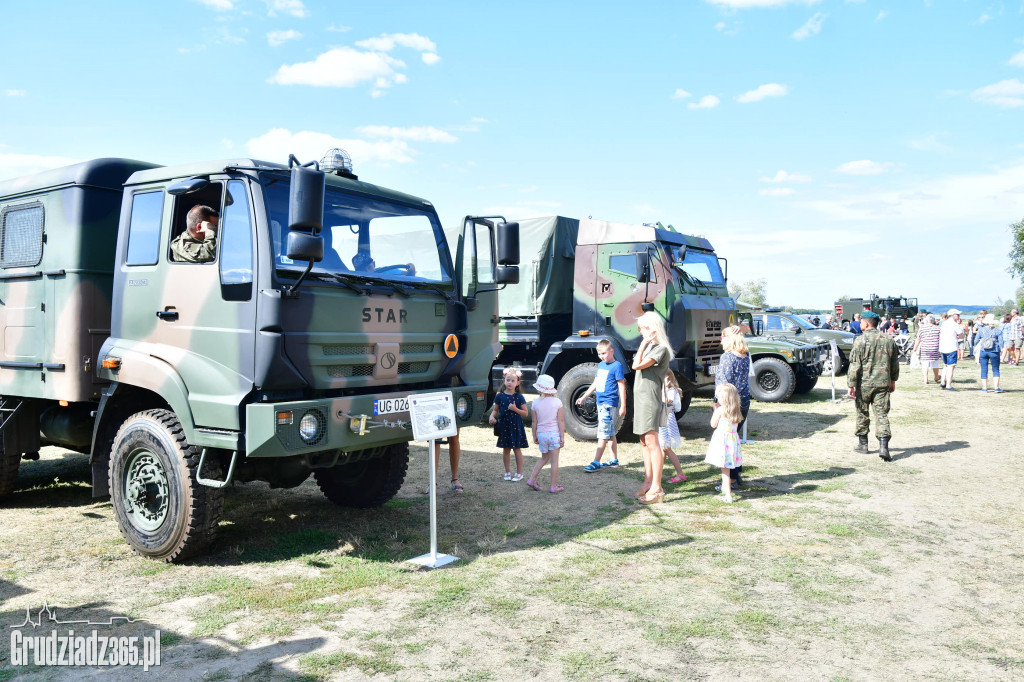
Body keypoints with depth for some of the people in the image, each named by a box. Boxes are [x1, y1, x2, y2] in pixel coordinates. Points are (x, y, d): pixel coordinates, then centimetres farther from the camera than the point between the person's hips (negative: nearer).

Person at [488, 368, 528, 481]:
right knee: (505, 450, 9)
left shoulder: (519, 397, -5)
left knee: (517, 449, 3)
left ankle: (519, 473, 14)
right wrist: (492, 416, -9)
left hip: (516, 426, -2)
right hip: (503, 426, 3)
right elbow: (495, 410, 11)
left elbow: (525, 413, -4)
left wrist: (515, 409, -19)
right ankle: (508, 472, 22)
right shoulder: (500, 396, 1)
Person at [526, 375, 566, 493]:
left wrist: (534, 436, 12)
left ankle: (532, 479, 17)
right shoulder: (557, 402, -6)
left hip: (541, 434, 2)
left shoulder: (535, 403, -3)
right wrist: (562, 437, -1)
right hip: (554, 434, -2)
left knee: (544, 458, 21)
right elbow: (561, 421, -6)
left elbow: (534, 422, 1)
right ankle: (554, 486, 9)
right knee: (554, 460, 4)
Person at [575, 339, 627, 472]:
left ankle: (596, 463, -12)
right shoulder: (600, 365, 14)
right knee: (610, 433, 14)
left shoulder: (617, 366, -10)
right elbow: (595, 384, 22)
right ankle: (614, 460, 23)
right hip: (600, 402, 8)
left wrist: (623, 406, -15)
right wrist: (583, 397, 22)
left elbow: (621, 386, -12)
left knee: (603, 433, -10)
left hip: (609, 403, -8)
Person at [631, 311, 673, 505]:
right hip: (641, 399, 10)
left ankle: (657, 489, -6)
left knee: (652, 443, -9)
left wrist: (644, 343, -18)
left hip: (650, 400, -10)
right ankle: (648, 484, 22)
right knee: (644, 443, 14)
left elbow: (637, 365, -21)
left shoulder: (660, 348, -13)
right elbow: (638, 366, 16)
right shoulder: (649, 347, 16)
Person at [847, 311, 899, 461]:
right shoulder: (888, 340, 7)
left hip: (864, 384, -3)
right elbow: (895, 363, 15)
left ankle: (863, 443, 23)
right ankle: (883, 447, -10)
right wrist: (893, 381, 26)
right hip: (883, 383, 3)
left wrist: (852, 385, -8)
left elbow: (855, 366, -13)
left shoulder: (860, 340, -10)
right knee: (882, 415, 2)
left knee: (862, 413, 13)